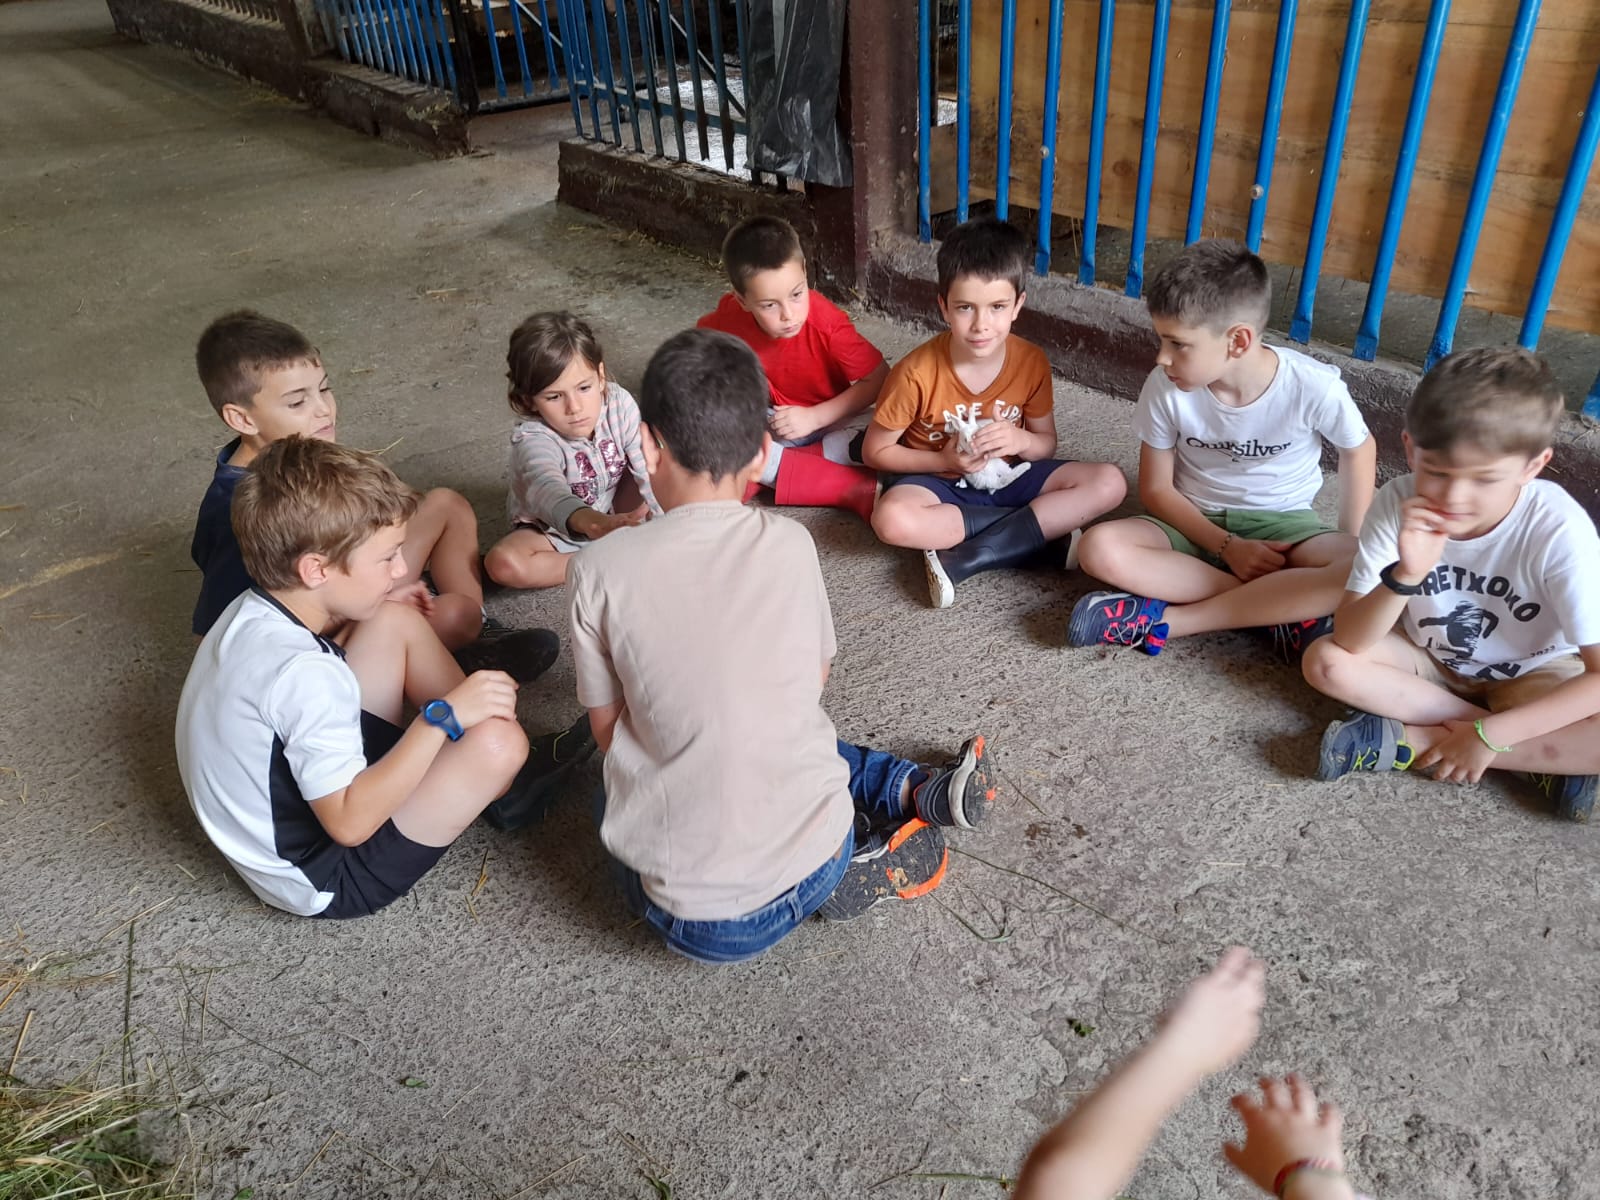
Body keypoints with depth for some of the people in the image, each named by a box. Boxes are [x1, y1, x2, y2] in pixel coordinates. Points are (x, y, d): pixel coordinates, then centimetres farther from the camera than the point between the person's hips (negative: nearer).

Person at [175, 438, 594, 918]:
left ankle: (511, 774, 8)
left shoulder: (250, 612, -5)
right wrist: (443, 717, -30)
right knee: (496, 741, -26)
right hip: (327, 881, -9)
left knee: (398, 623, 3)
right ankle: (509, 789, 14)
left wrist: (360, 618, 4)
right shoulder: (301, 674, -34)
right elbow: (350, 823, -32)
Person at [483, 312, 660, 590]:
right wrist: (588, 521, -78)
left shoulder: (619, 404, -23)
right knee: (503, 563, -33)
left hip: (614, 512, 3)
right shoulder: (533, 441, -35)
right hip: (553, 531, -3)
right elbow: (546, 488, -57)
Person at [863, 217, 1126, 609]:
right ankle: (1043, 539, -22)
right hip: (940, 482, -3)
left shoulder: (1032, 362, -11)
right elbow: (875, 451, -10)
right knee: (893, 520, -38)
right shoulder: (916, 372, -20)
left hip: (1007, 477, 3)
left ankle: (966, 559, -23)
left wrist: (1021, 441, -22)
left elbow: (1047, 443, 3)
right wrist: (943, 461, -23)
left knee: (1109, 483, -19)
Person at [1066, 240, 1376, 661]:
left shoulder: (1314, 387, -20)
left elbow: (1359, 450, 1)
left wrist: (1354, 547, -5)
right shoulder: (1165, 388, -17)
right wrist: (1228, 546, -18)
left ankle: (1163, 619, -27)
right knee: (1101, 548, -30)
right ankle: (1287, 610, -22)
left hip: (1282, 525, -1)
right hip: (1196, 524, 1)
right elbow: (1156, 489, -7)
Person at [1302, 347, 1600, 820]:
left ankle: (1417, 742, -19)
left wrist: (1490, 735, -32)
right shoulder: (1399, 504, -24)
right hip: (1429, 660, 3)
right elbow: (1349, 641, -26)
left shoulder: (1559, 531, -28)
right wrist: (1405, 576, -43)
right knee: (1325, 662, -25)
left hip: (1529, 676, -2)